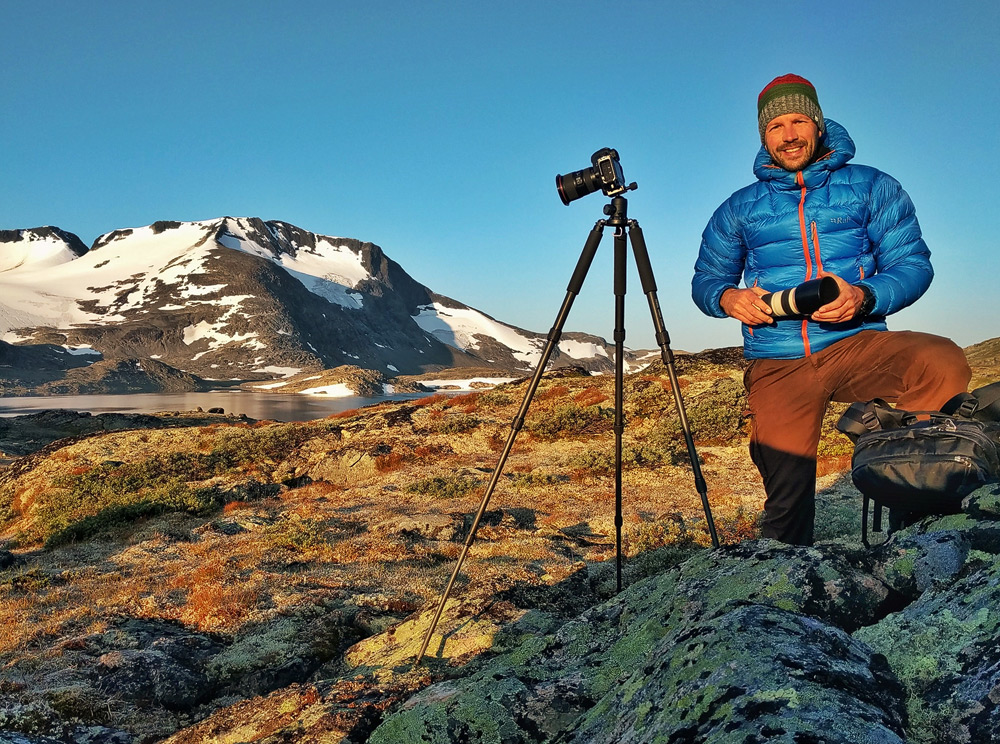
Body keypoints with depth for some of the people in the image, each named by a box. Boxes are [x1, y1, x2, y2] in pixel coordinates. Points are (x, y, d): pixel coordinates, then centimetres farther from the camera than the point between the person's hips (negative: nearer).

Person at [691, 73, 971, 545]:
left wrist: (863, 296, -19)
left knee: (944, 365, -31)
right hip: (777, 363, 1)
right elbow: (705, 280, 17)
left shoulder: (872, 187, 11)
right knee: (787, 492, -8)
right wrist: (729, 298, -8)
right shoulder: (739, 209, 15)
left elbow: (913, 264, 4)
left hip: (857, 344, 0)